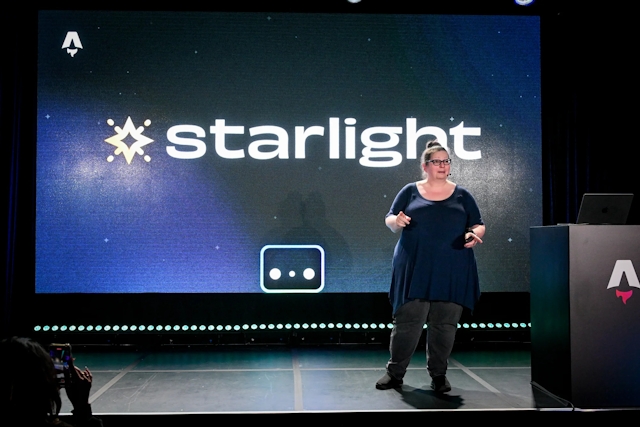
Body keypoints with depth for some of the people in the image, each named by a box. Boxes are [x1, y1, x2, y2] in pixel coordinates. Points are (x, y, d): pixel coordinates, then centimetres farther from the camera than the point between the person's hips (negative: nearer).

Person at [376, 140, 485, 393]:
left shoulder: (462, 195, 11)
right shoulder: (410, 191, 8)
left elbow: (478, 226, 11)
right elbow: (389, 219, 9)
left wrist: (474, 235, -12)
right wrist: (396, 222, -14)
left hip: (452, 272, 1)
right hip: (415, 269, -1)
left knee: (445, 323, 5)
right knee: (407, 320, -1)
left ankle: (438, 374, 19)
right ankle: (395, 372, 12)